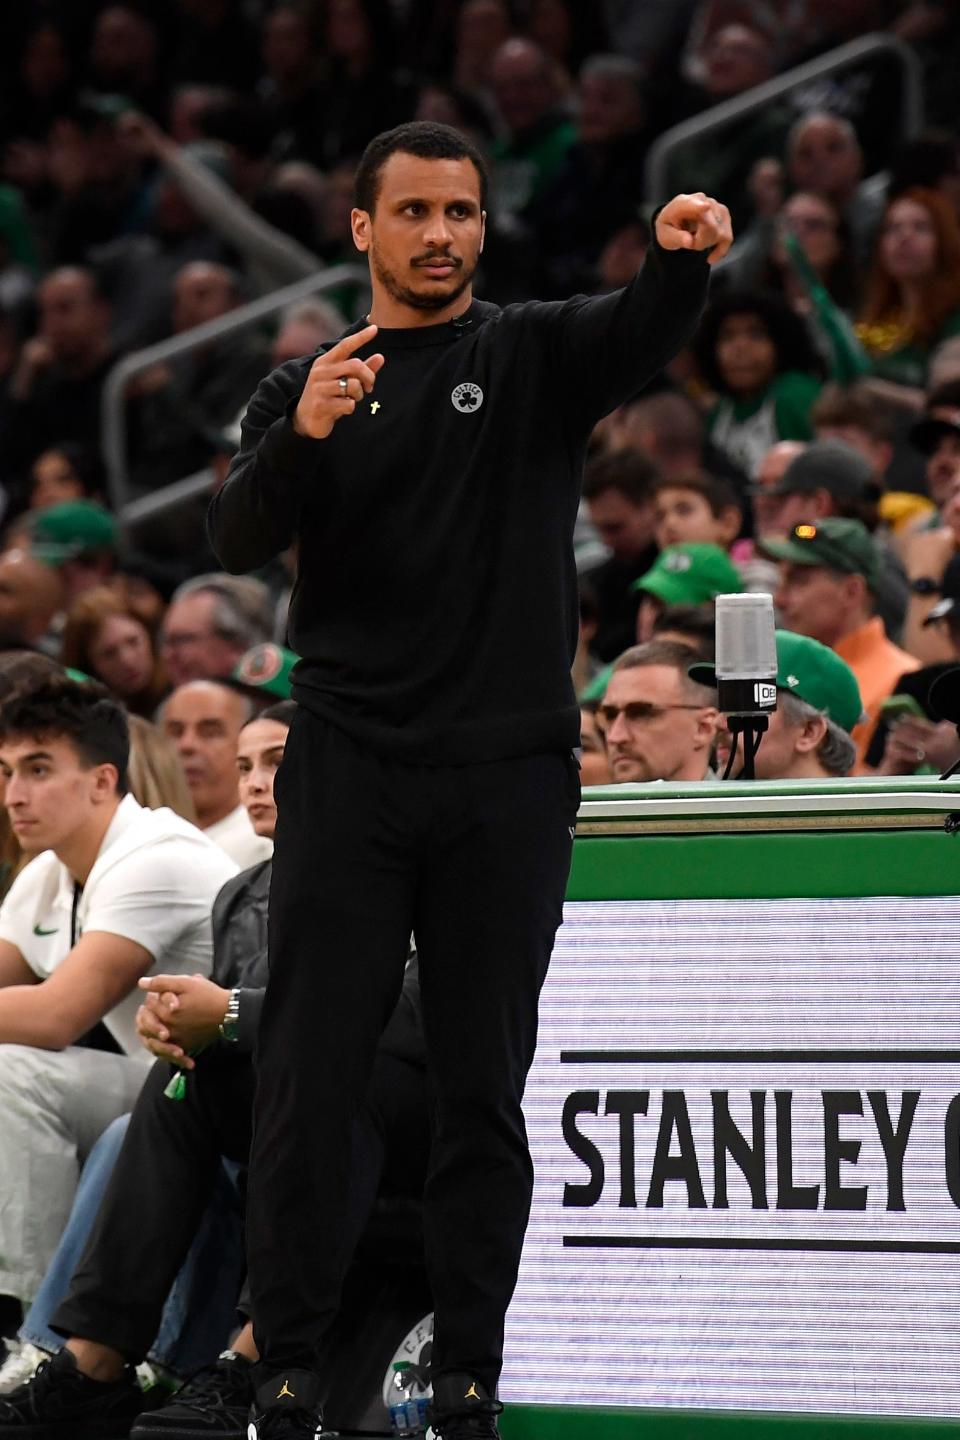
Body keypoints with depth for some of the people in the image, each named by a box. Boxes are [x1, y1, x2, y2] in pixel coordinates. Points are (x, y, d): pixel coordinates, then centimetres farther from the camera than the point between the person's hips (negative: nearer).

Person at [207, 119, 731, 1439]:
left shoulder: (535, 356, 7)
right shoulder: (304, 384, 10)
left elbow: (639, 338, -15)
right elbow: (238, 540, -4)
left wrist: (682, 259, -38)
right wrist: (302, 437, -24)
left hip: (507, 780, 0)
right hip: (348, 772, 1)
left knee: (485, 1090, 3)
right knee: (309, 1078, -2)